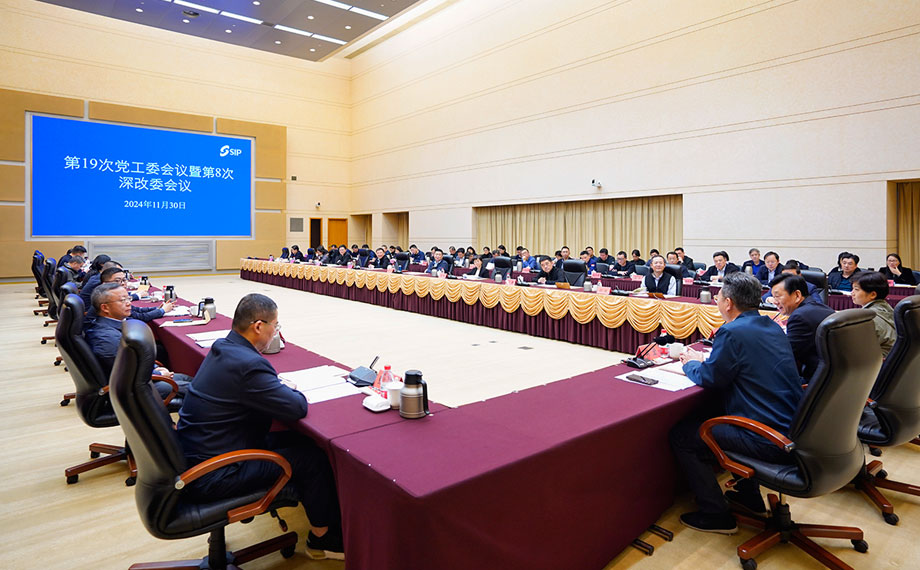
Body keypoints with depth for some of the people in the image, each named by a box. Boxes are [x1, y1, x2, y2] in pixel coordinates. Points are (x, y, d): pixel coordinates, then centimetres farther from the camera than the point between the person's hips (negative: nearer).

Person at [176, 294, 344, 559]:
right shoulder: (248, 365, -28)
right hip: (213, 476, -10)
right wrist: (289, 388, -2)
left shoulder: (221, 347, 3)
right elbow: (297, 408, -24)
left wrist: (279, 385, 2)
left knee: (297, 440, 14)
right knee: (313, 456, -2)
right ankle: (323, 537, 16)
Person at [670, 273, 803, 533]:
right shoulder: (771, 327, 9)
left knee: (681, 434, 0)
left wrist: (690, 363, 10)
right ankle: (749, 494, 39)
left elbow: (710, 378, -10)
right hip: (792, 431, 10)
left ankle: (716, 515, 11)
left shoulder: (732, 332, -19)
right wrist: (703, 360, 16)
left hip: (768, 441, -10)